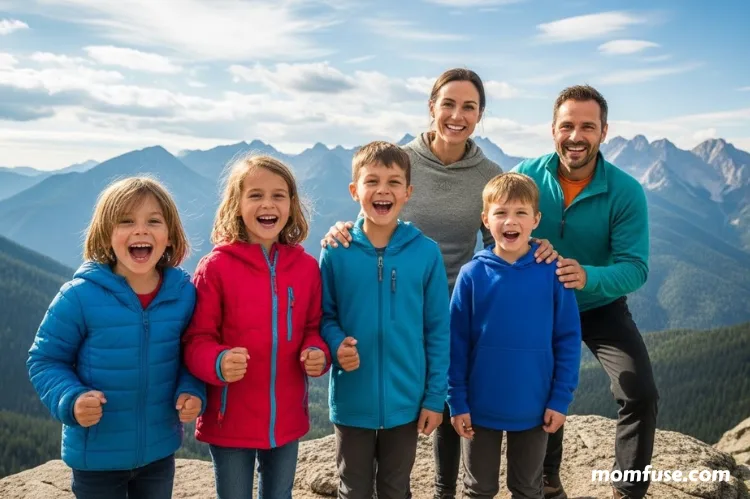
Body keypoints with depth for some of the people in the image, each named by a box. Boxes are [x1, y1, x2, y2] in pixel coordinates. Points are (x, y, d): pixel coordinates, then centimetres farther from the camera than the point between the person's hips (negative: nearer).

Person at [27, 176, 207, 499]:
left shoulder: (183, 292, -9)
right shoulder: (80, 295, -19)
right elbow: (45, 360, -8)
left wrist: (191, 392, -12)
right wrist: (70, 401, -25)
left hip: (160, 451, 3)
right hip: (96, 454, -2)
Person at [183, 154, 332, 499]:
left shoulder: (306, 267, -1)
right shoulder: (216, 267, -12)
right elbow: (196, 339, -10)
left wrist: (317, 353, -12)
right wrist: (219, 363, -30)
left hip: (287, 421, 3)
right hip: (230, 422, -3)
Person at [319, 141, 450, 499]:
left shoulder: (427, 252, -8)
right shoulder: (336, 252, -9)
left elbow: (438, 329, -4)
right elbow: (324, 316, 0)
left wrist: (435, 396, -4)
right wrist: (337, 345, -21)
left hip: (406, 401, 0)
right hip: (352, 401, 0)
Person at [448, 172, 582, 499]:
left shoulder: (553, 273, -9)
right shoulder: (472, 274, -10)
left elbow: (568, 340, -5)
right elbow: (456, 343, -6)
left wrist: (560, 399, -7)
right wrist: (457, 401, -7)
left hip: (534, 408, 0)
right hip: (481, 407, 0)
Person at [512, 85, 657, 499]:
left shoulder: (626, 192, -22)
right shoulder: (526, 177, -18)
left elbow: (634, 267, -27)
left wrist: (589, 277, -47)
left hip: (601, 307, -1)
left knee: (641, 395, -15)